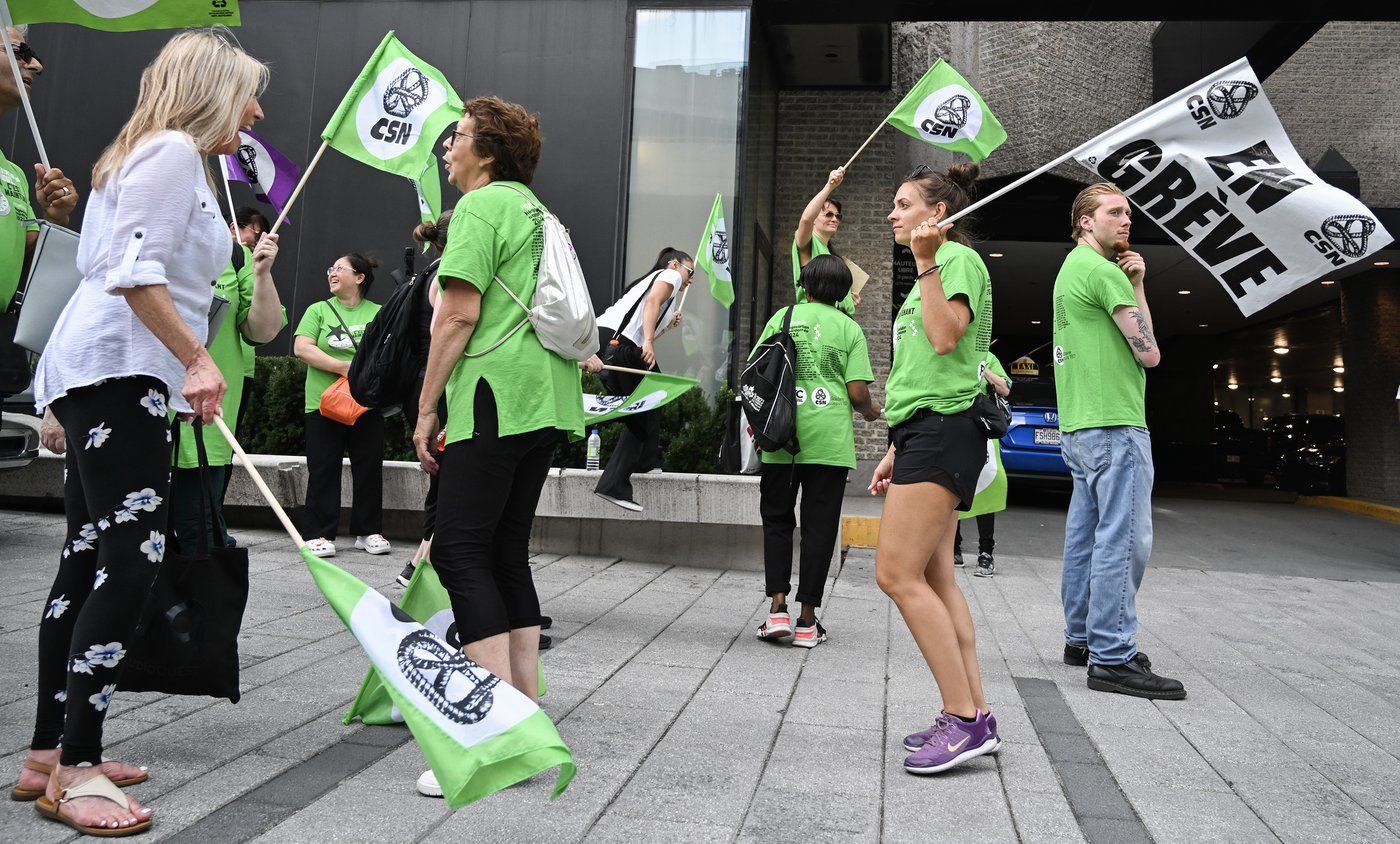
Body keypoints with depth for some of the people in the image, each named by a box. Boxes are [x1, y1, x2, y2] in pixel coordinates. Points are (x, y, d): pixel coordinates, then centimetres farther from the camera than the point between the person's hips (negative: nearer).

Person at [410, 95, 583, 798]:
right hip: (546, 400, 9)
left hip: (497, 395, -9)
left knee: (460, 548, -10)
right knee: (507, 551, 11)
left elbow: (458, 314, -11)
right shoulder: (536, 210, 24)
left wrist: (427, 407, -6)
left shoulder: (481, 206, -4)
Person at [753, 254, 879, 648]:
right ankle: (807, 621, 10)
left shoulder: (783, 317, 6)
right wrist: (871, 412, 18)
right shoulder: (849, 329, 3)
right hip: (829, 441, -1)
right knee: (818, 527, 6)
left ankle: (778, 607, 2)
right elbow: (858, 392, -4)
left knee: (777, 519, 14)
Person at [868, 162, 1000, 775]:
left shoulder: (959, 258, -4)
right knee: (934, 578, 8)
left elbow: (946, 338, -22)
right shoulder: (933, 269, 25)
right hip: (926, 433, 11)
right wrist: (899, 450, 23)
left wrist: (927, 262, -17)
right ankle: (973, 714, 12)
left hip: (942, 429, -11)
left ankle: (965, 720, -11)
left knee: (897, 573, -16)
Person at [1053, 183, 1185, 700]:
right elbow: (1148, 353, -9)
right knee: (1123, 540, -10)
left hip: (1078, 425, 11)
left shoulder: (1072, 270, 21)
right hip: (1115, 424, -11)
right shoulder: (1103, 270, -10)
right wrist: (1136, 288, 8)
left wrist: (1133, 283, 9)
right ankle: (1113, 658, -10)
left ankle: (1082, 638, 21)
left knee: (1086, 536, 13)